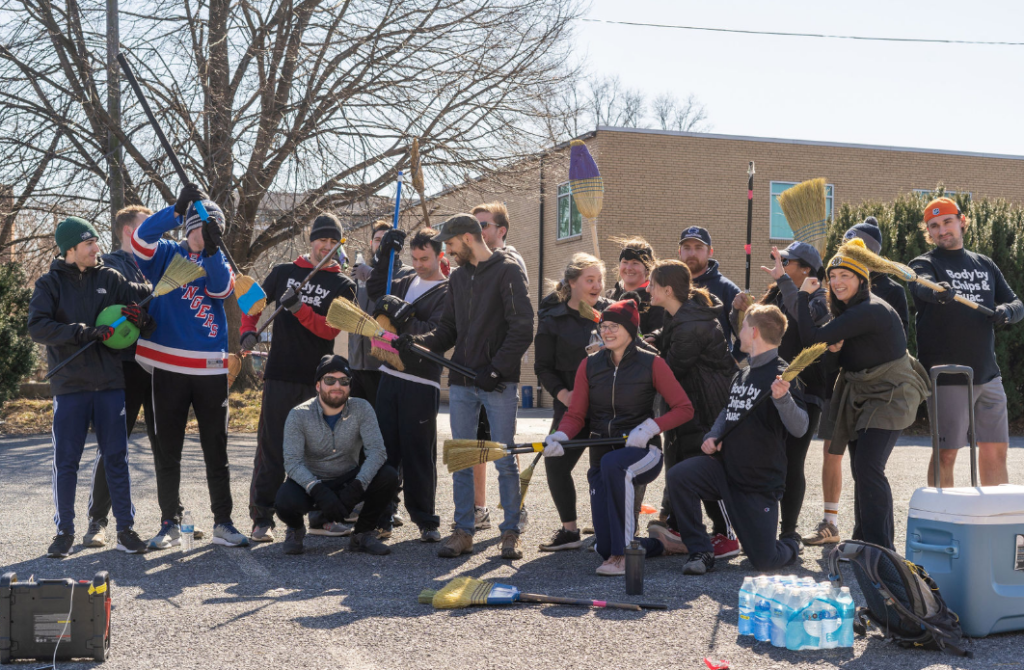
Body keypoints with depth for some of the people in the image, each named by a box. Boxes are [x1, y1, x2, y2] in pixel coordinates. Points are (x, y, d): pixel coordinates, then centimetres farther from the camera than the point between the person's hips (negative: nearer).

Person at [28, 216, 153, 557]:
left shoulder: (109, 278, 9)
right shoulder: (50, 283, 2)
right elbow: (37, 327, -10)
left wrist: (140, 315, -18)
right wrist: (84, 332, -19)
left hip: (110, 384, 2)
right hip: (70, 385, -2)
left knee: (116, 457, 5)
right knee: (66, 461, 2)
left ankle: (126, 528, 12)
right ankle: (65, 531, 15)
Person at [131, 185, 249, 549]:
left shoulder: (218, 262, 12)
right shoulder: (166, 254, 6)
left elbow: (221, 288, -10)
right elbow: (142, 238, -15)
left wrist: (212, 248, -25)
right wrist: (178, 209, -27)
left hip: (210, 368, 2)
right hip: (168, 367, -1)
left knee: (216, 449, 5)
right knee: (168, 449, 5)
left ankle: (222, 523, 12)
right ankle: (170, 523, 15)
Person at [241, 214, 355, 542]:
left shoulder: (342, 285, 5)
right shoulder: (283, 272, 10)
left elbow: (331, 329, -8)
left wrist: (298, 309, -20)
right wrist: (249, 331, -1)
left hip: (319, 378, 1)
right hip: (280, 375, 0)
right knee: (271, 447, -1)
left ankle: (321, 516, 16)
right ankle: (262, 518, 4)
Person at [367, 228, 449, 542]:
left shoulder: (447, 292, -5)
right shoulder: (406, 277, 15)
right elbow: (375, 290, 17)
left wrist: (402, 314, -23)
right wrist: (386, 256, 7)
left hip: (422, 382, -5)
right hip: (390, 375, 6)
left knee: (418, 452, -2)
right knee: (385, 447, 6)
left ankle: (425, 519, 7)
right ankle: (382, 516, 13)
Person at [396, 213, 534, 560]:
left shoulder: (507, 271, -4)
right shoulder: (457, 277, 17)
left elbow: (522, 329, -11)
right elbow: (449, 329, 17)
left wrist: (495, 369, -16)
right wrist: (418, 341, -1)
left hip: (499, 384, -6)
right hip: (461, 383, 6)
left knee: (504, 460, -1)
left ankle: (511, 532, 9)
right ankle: (463, 531, 13)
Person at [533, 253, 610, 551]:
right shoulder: (553, 318, 3)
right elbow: (543, 367, 3)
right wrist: (563, 394, -12)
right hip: (570, 404, 1)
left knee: (603, 468, -5)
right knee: (556, 463, -4)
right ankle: (569, 530, 13)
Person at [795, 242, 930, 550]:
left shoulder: (870, 311, -25)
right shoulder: (848, 309, 7)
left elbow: (812, 337, -29)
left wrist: (804, 295, -18)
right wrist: (835, 345, -9)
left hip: (889, 395, -10)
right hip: (861, 397, 10)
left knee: (868, 467, -20)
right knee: (860, 470, 14)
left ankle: (879, 547, -16)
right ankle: (864, 541, 26)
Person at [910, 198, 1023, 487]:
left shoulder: (985, 265, 15)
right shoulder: (925, 263, -2)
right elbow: (922, 286, -26)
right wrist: (938, 292, -50)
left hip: (988, 373, 5)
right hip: (947, 375, -5)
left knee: (996, 450, 9)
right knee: (946, 453, -4)